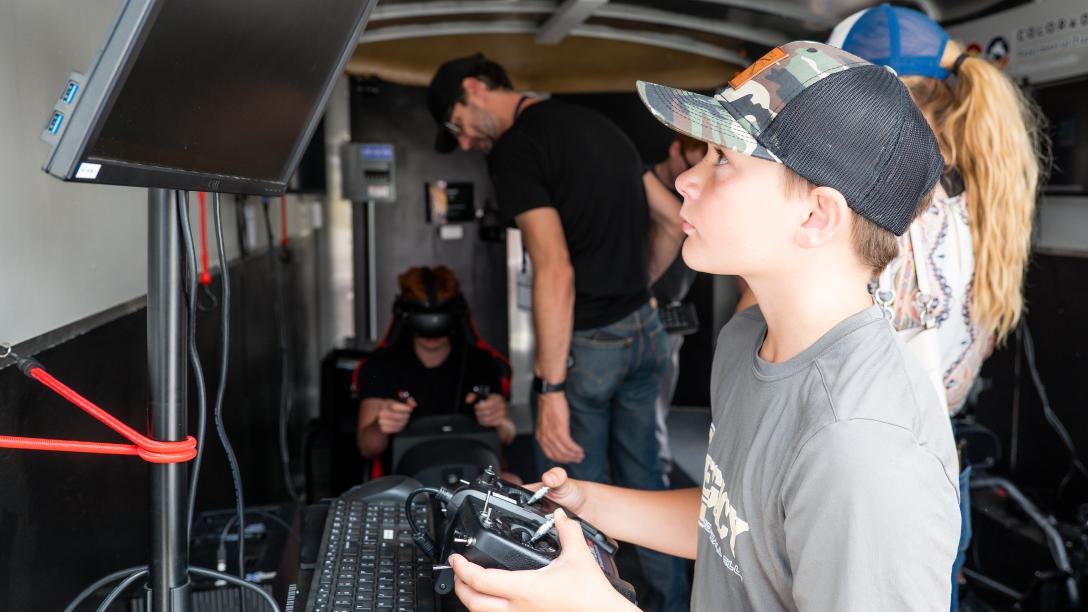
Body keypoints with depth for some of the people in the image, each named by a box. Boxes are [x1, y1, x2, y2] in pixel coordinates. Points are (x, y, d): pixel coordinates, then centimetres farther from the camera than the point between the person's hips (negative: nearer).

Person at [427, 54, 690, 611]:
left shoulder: (515, 148, -13)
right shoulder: (601, 125, 13)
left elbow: (555, 269, -23)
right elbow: (672, 224, 17)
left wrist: (551, 388, -22)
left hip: (585, 345, -8)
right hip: (645, 331, 8)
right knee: (643, 482, 19)